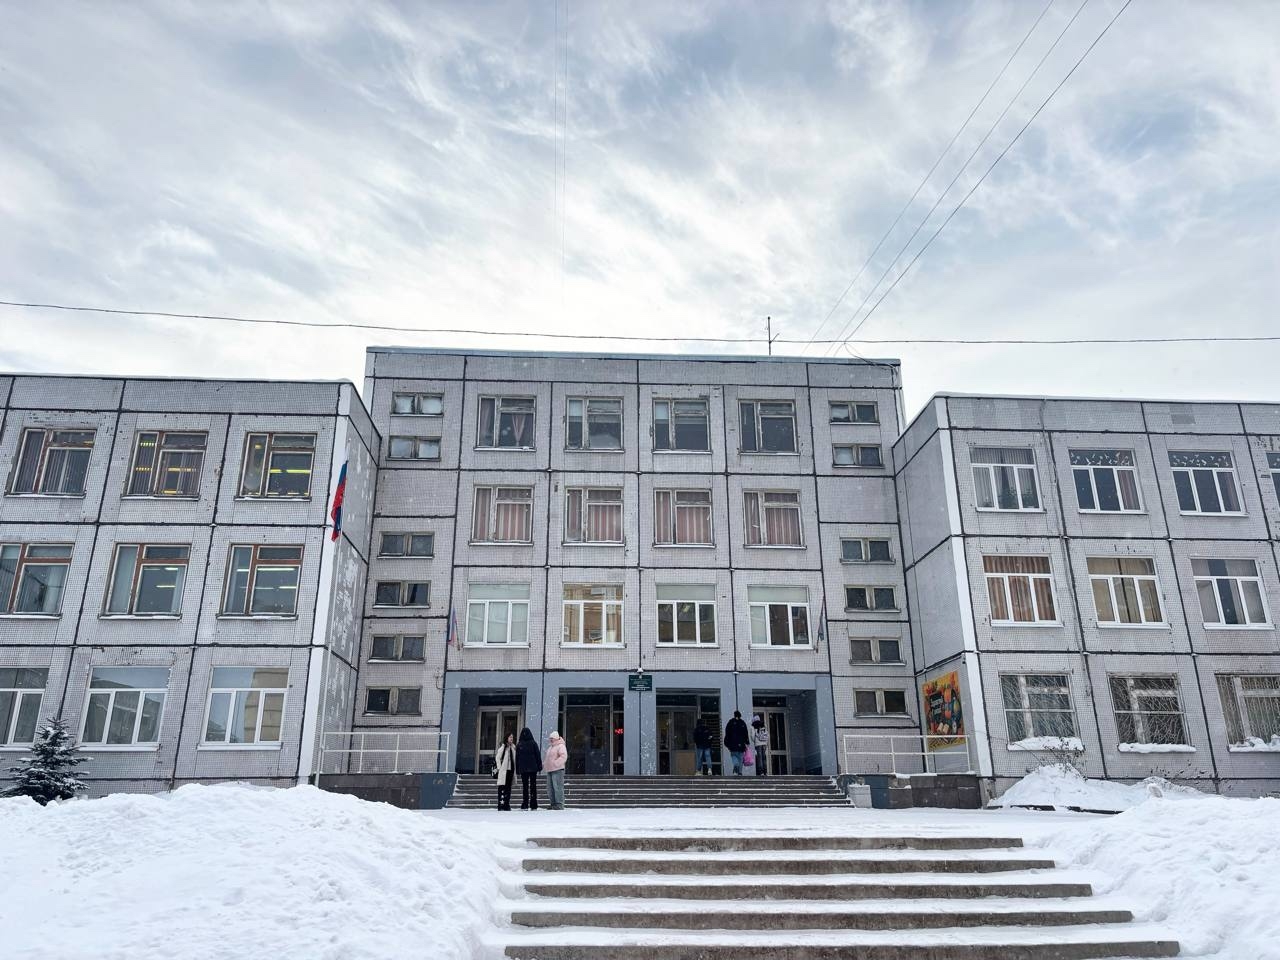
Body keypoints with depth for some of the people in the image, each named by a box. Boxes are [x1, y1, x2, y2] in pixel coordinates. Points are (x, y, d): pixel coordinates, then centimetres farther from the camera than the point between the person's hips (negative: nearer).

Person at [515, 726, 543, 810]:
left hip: (523, 769, 0)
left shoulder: (519, 744, -2)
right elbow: (538, 755, -1)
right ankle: (533, 806, 2)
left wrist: (517, 769, 7)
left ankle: (525, 805, 0)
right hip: (533, 768, 0)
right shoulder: (533, 743, -3)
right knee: (533, 786, 5)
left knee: (524, 786, 6)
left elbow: (517, 757, 1)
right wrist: (539, 767, 5)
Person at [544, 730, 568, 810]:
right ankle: (553, 805, 17)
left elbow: (563, 757, -18)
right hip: (549, 771, 10)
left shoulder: (561, 746, -6)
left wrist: (555, 763, -22)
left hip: (557, 770, -10)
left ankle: (559, 805, -12)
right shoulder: (550, 748, 24)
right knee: (550, 789, 10)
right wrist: (545, 763, 16)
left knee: (558, 788, -13)